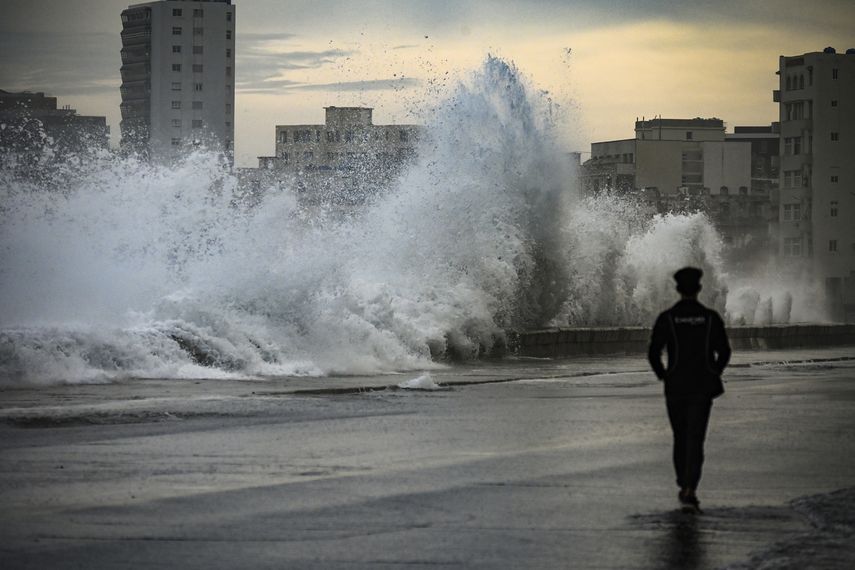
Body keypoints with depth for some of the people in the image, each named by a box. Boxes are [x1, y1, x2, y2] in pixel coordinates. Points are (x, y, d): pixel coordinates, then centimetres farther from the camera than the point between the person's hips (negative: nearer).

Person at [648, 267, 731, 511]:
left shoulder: (666, 318, -3)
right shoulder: (711, 317, -2)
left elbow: (653, 353, -8)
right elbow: (724, 351, -3)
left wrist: (663, 376, 9)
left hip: (675, 387, 1)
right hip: (702, 387, -1)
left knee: (680, 437, 18)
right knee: (695, 439, -3)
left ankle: (684, 486, 25)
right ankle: (690, 489, -18)